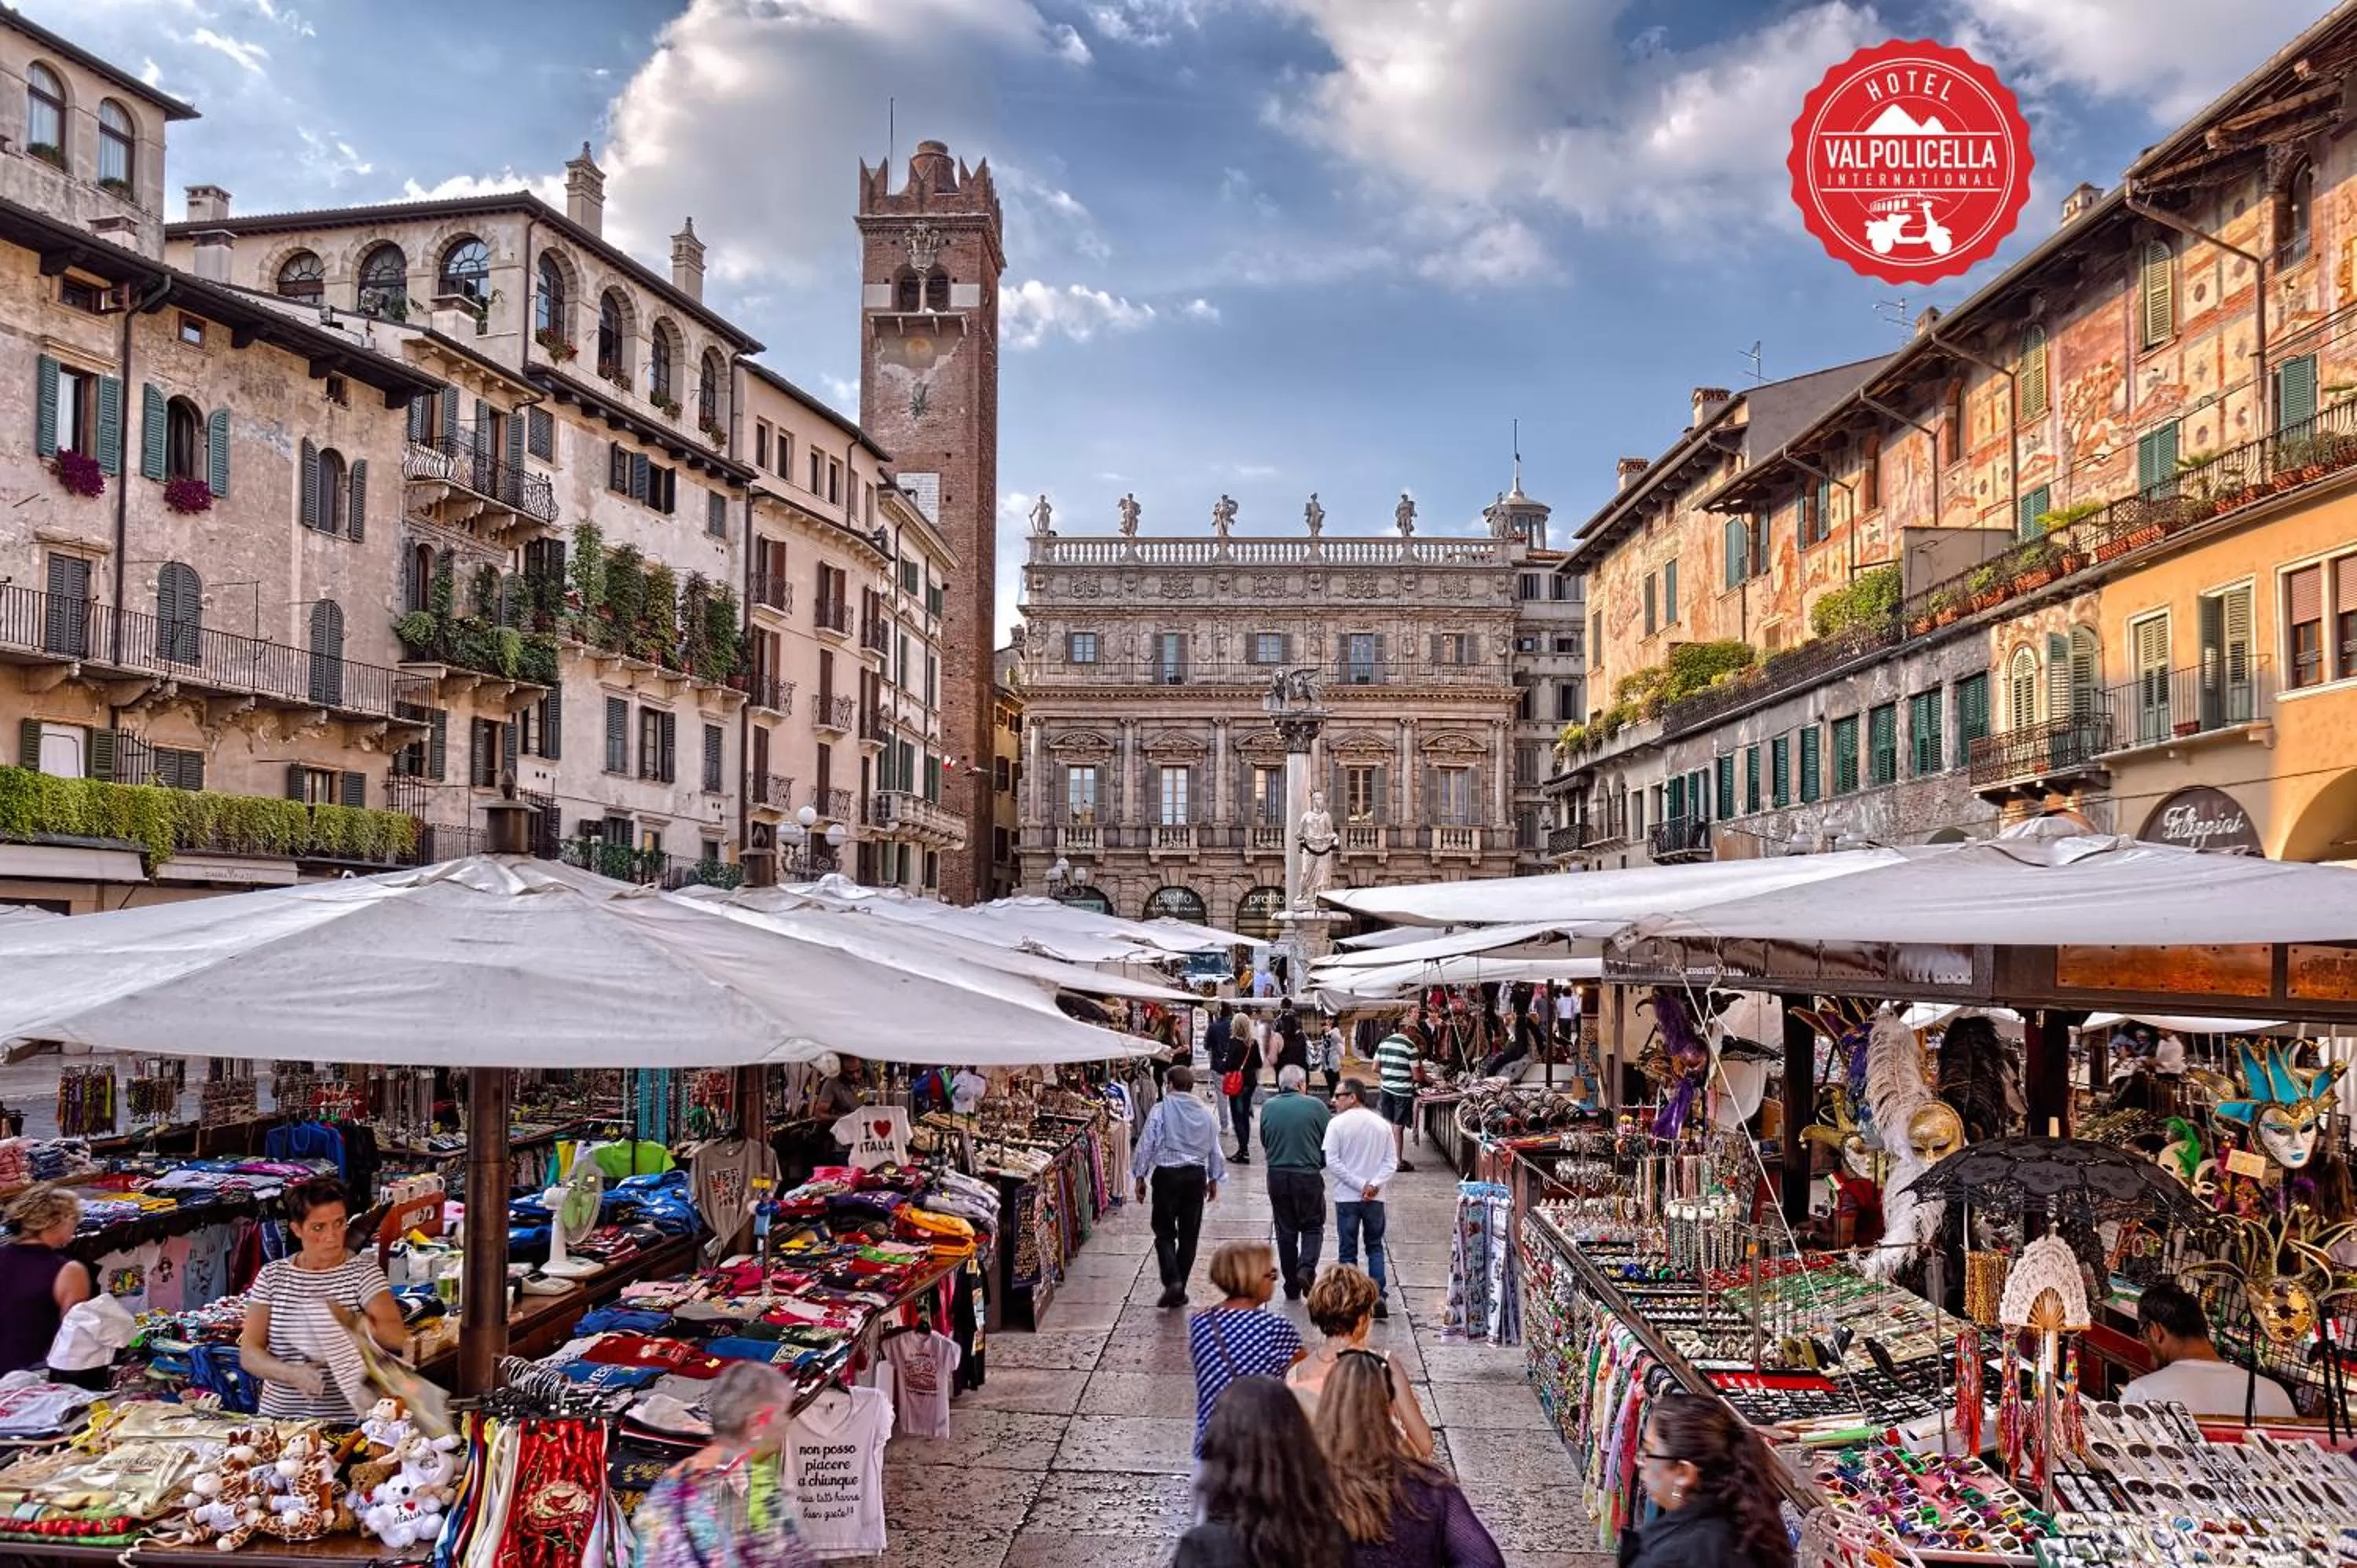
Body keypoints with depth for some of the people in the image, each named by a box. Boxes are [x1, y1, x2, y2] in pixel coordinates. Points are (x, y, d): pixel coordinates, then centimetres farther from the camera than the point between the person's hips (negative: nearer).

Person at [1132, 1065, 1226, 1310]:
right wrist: (1214, 1179, 23)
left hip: (1166, 1174, -3)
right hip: (1196, 1175, 3)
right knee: (1189, 1234, 9)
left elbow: (1146, 1145, -7)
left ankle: (1172, 1280, -13)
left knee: (1164, 1231, 6)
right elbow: (1215, 1150, 12)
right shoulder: (1207, 1114, 5)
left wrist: (1140, 1177, 3)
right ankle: (1179, 1292, 13)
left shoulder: (1160, 1110, -7)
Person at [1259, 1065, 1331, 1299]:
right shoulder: (1314, 1106, -10)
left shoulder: (1268, 1108, -1)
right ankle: (1306, 1267, -11)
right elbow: (1331, 1140, -3)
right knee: (1313, 1226, 13)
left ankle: (1292, 1287, 16)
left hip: (1277, 1176, 3)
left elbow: (1264, 1143, 9)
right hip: (1308, 1175, -3)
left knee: (1285, 1230, 12)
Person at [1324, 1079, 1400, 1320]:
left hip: (1347, 1197, -3)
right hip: (1375, 1198, 3)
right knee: (1375, 1247, 16)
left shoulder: (1337, 1124, -9)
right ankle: (1378, 1294, 4)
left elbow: (1332, 1162, -14)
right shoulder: (1382, 1124, 2)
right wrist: (1374, 1184, -11)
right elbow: (1392, 1161, -2)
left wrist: (1360, 1184, -12)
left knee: (1347, 1250, 8)